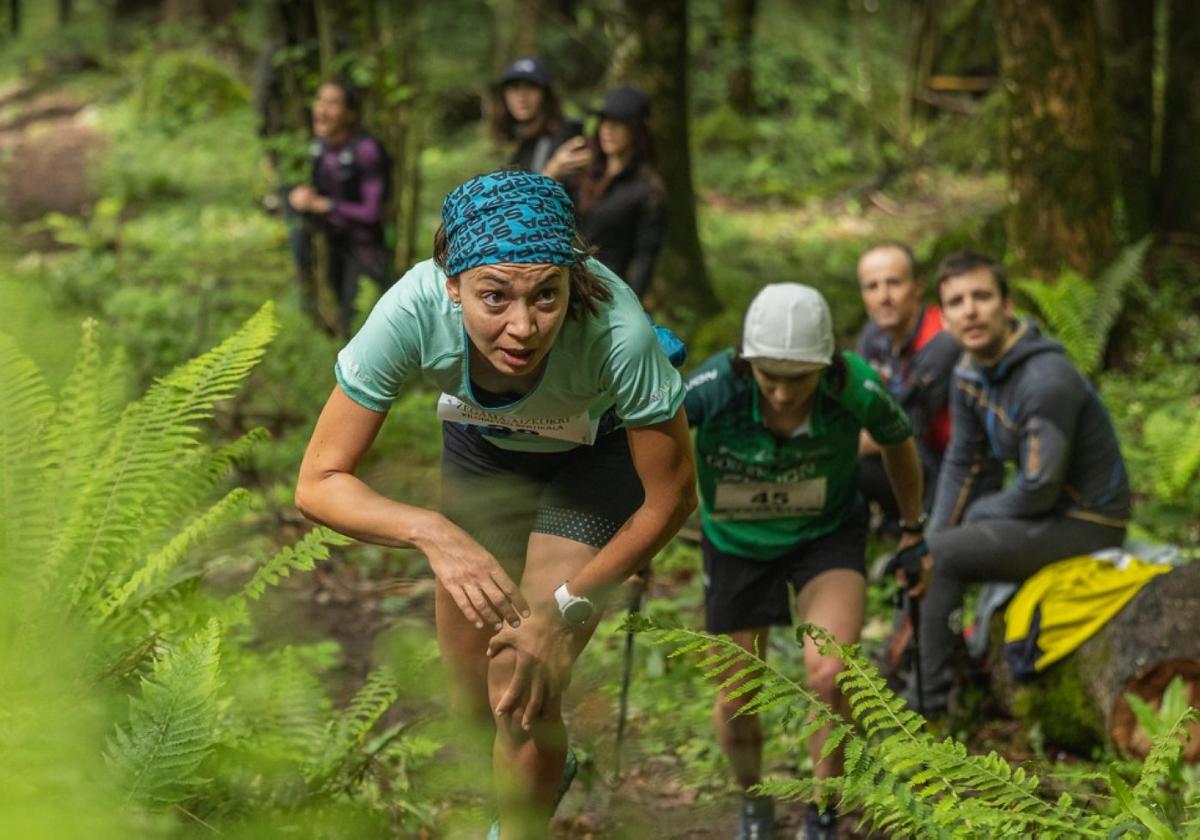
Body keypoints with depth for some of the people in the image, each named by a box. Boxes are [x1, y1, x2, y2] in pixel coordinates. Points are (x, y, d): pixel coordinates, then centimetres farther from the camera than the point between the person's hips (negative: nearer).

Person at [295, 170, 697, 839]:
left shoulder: (618, 332, -42)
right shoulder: (415, 309, -39)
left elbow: (672, 498, -25)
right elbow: (318, 483, -31)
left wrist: (567, 608, -27)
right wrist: (431, 531, -48)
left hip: (599, 451, -2)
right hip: (483, 447, 3)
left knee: (524, 696, -13)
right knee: (474, 698, 11)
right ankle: (550, 765, 47)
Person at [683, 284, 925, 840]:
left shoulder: (857, 390, -28)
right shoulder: (715, 387, -33)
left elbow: (898, 445, -6)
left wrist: (913, 533, 7)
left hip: (827, 536, -1)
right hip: (737, 543, 1)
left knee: (829, 673, -23)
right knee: (737, 700, 8)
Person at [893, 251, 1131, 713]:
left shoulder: (1046, 380, -27)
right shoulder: (969, 373, 0)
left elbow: (1038, 490, -26)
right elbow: (963, 463, 6)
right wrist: (932, 545, -7)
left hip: (1085, 522, -9)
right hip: (1046, 509, 9)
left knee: (942, 558, -19)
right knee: (920, 559, 11)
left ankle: (930, 702, -9)